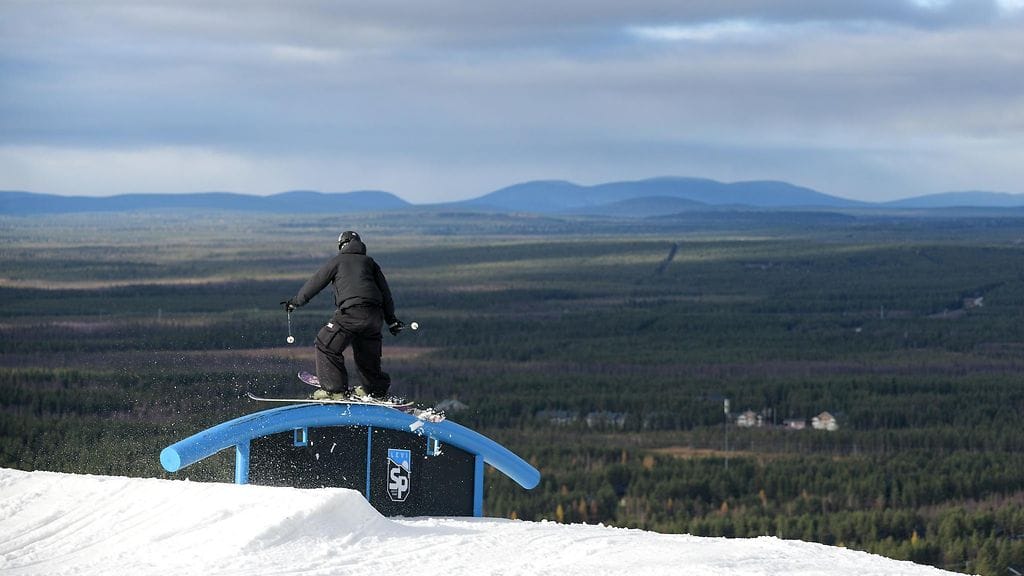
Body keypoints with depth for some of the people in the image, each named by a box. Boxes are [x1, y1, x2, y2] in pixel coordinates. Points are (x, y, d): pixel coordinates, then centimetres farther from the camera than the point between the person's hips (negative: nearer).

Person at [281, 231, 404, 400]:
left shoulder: (337, 261, 12)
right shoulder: (370, 262, 24)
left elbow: (315, 283, 15)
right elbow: (385, 292, 23)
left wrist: (295, 302, 26)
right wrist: (391, 318, 29)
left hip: (351, 313, -5)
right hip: (374, 314, 6)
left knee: (326, 345, 3)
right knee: (367, 352, 22)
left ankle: (335, 390, -3)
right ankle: (377, 390, 28)